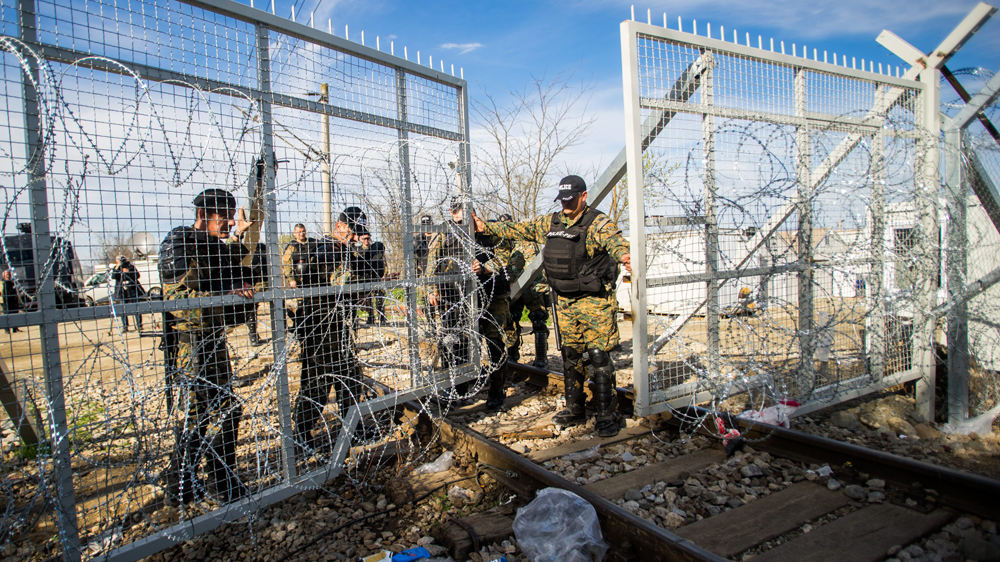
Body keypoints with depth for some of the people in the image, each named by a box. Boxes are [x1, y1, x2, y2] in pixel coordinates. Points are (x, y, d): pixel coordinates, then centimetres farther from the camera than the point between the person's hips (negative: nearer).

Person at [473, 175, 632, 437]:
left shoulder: (598, 223, -11)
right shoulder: (549, 223, 9)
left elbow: (614, 240, -31)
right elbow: (517, 229, 19)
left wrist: (624, 255, -54)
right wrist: (485, 227, 22)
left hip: (594, 302, -6)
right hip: (565, 302, 6)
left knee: (600, 357, -5)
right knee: (570, 357, 13)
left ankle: (607, 416, 7)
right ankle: (575, 410, 27)